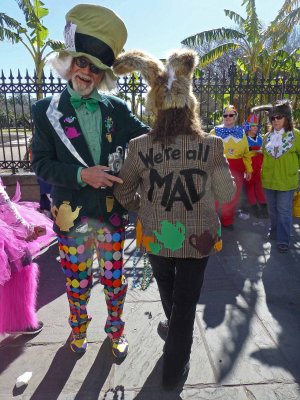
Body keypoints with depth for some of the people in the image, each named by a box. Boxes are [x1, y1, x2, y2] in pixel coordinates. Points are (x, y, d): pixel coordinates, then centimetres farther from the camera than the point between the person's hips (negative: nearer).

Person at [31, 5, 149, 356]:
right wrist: (81, 174, -21)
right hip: (71, 214, -1)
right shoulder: (48, 110, -4)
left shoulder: (116, 108, 0)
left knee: (114, 278, 15)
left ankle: (115, 330, 41)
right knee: (76, 280, 18)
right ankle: (79, 327, 46)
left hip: (112, 211, 1)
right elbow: (41, 164, -7)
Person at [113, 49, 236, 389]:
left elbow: (123, 194, -1)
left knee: (168, 293, 29)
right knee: (186, 302, 17)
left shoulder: (139, 147, -12)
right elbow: (226, 195, -4)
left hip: (156, 237, 2)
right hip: (197, 238, -1)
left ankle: (175, 331, 60)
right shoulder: (211, 146, -14)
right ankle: (174, 371, 33)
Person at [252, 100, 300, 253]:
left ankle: (283, 240, 13)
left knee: (284, 211, 1)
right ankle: (275, 233, 34)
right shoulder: (268, 136, 5)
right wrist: (266, 170, 10)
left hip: (286, 181, -4)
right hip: (268, 180, 4)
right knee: (272, 209, 17)